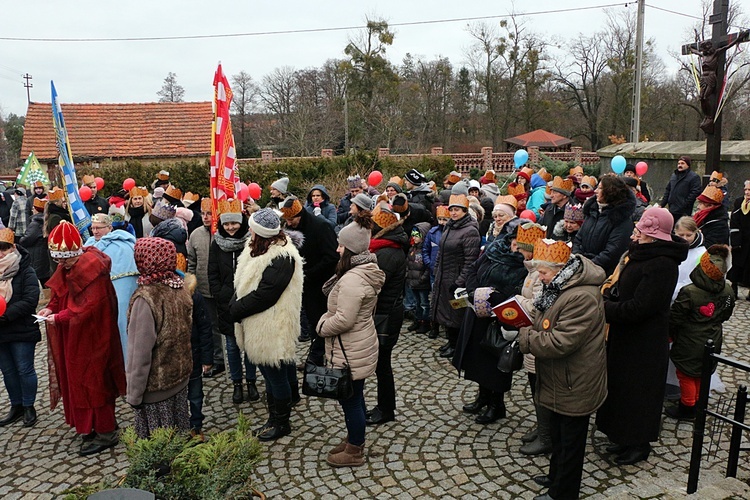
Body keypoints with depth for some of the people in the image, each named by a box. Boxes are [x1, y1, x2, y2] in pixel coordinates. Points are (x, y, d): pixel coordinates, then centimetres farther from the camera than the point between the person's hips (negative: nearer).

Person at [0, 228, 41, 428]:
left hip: (22, 330, -5)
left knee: (25, 370, 4)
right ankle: (16, 406, 30)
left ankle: (28, 406, 20)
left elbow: (30, 301, -17)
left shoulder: (25, 271, -10)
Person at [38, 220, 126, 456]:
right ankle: (98, 425, 30)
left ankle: (106, 432, 14)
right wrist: (50, 308, -3)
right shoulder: (68, 268, 6)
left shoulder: (92, 268, -22)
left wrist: (59, 317, -21)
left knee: (92, 382, 0)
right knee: (77, 379, 16)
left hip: (91, 336, -9)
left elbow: (91, 306, -26)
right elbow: (61, 295, 16)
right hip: (74, 337, 9)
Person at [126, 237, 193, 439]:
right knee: (179, 427, 20)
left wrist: (134, 393, -10)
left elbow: (140, 352, -20)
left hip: (156, 384, -7)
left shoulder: (146, 298, -24)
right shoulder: (180, 288, -3)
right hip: (181, 375, 7)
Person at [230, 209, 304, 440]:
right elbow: (243, 284, 14)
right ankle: (273, 419, 36)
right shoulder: (258, 249, 8)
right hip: (259, 327, 9)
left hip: (272, 329, -9)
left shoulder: (281, 258, -22)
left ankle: (281, 423, 25)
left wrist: (236, 308, -14)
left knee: (276, 375, 7)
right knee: (271, 374, 20)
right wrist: (235, 305, -1)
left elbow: (263, 295, -24)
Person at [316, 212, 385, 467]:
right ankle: (354, 440, 40)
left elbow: (344, 320, -29)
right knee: (354, 397, 23)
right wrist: (327, 317, 11)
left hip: (350, 353, -10)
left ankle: (354, 452, 24)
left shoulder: (351, 279, -27)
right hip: (361, 345, 10)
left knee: (350, 400, 7)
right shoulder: (369, 272, 5)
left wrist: (321, 326, -11)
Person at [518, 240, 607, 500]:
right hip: (562, 379, 10)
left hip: (575, 383, -10)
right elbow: (547, 326, 16)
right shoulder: (562, 288, 4)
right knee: (557, 430, 25)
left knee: (570, 438, 9)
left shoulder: (582, 297, -29)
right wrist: (525, 328, -2)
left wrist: (523, 337, -21)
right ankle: (556, 475, 45)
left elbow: (561, 342, -31)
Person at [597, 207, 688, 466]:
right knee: (620, 386, 19)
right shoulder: (640, 253, 4)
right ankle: (624, 436, 35)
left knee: (637, 390, 6)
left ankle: (639, 443, 25)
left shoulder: (661, 265, -25)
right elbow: (620, 286, 14)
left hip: (644, 342, -9)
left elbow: (639, 308, -28)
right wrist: (608, 297, -5)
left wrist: (607, 307, -19)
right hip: (625, 336, 9)